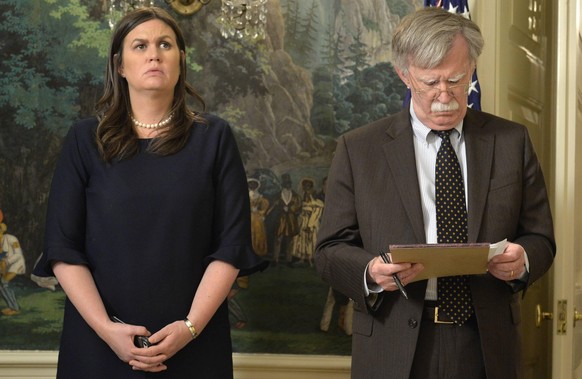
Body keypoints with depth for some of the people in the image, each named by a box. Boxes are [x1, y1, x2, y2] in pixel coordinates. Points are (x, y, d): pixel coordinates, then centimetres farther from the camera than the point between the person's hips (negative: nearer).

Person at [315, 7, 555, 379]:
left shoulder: (512, 141, 5)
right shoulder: (357, 149, 0)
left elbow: (541, 240, 6)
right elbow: (331, 251, 0)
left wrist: (522, 261, -16)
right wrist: (371, 272, -21)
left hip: (487, 348, 2)